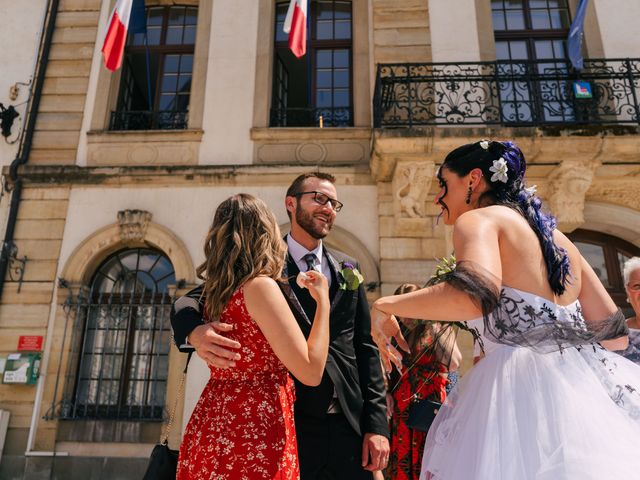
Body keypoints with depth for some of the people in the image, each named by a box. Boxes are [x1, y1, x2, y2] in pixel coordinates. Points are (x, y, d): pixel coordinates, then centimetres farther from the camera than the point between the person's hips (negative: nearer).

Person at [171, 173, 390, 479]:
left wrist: (377, 424, 0)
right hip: (286, 426, -3)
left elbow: (364, 347, 7)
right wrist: (195, 331, -28)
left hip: (349, 427, 3)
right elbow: (186, 302, -5)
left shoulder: (348, 269, 7)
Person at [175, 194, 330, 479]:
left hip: (212, 427, 8)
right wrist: (322, 300, -9)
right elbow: (311, 372, -18)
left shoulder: (213, 291, 6)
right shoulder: (260, 286, -17)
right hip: (253, 437, -8)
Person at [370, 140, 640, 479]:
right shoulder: (557, 238, 19)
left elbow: (473, 296, -25)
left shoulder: (479, 219, -3)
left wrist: (385, 306, -11)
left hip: (524, 383, -8)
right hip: (585, 388, 8)